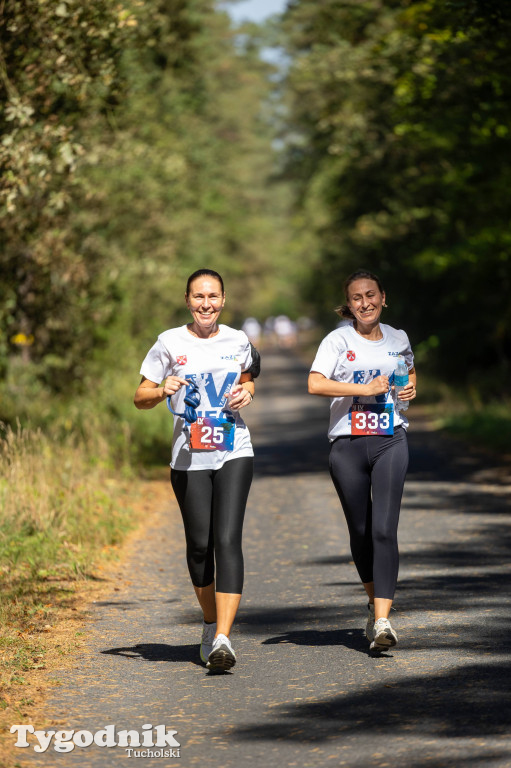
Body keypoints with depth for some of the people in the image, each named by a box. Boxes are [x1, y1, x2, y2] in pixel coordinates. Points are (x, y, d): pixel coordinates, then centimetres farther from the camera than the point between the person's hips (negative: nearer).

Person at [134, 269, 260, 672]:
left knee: (227, 540, -14)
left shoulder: (238, 341, 7)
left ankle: (222, 639, -21)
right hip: (188, 458, 0)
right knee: (199, 545, 5)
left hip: (234, 454, 0)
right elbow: (140, 397, 5)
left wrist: (247, 392, 3)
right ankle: (211, 624, 29)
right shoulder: (170, 343, 1)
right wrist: (163, 391, -16)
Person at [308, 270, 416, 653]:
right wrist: (366, 389, -18)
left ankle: (382, 621, -17)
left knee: (384, 530, -13)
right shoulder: (339, 340, -1)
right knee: (360, 531, 9)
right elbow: (315, 383, -15)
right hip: (348, 444, 0)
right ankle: (376, 600, 34)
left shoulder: (398, 339, 11)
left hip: (390, 441, 1)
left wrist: (411, 387, 9)